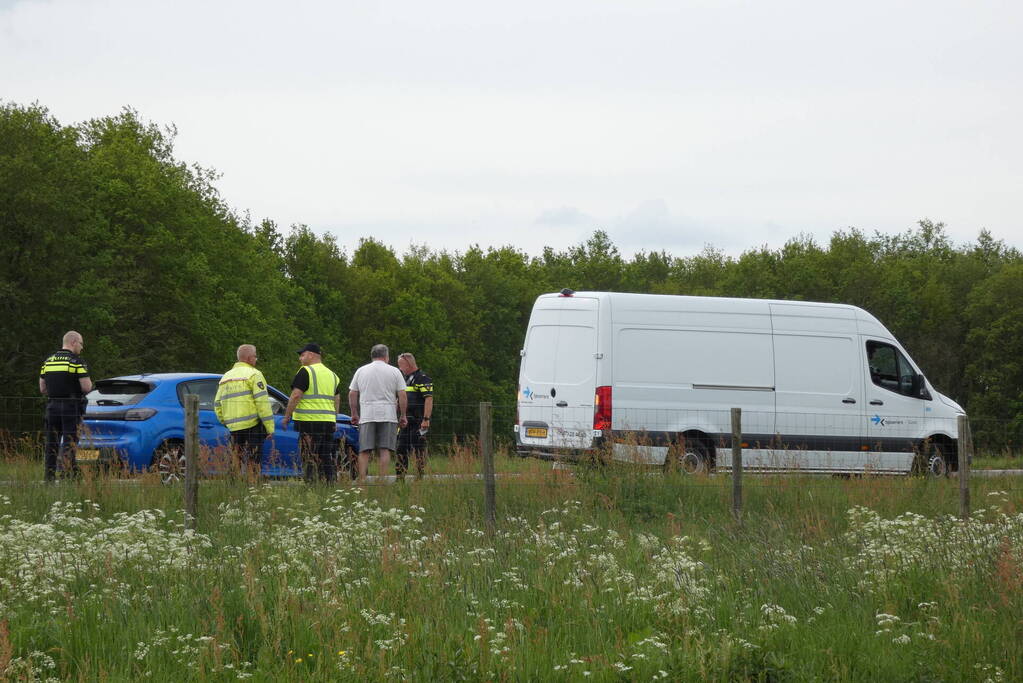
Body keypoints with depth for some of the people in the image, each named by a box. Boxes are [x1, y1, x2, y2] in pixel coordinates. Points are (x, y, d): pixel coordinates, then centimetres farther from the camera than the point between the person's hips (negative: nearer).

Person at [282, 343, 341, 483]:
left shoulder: (306, 372, -7)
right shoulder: (332, 375, 18)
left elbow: (296, 396, -14)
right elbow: (337, 400, 21)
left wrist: (286, 417, -9)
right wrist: (334, 421, 26)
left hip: (310, 421, -7)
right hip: (329, 422, 7)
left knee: (310, 460, -7)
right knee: (327, 459, 11)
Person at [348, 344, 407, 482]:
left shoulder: (361, 371, 11)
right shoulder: (394, 371, 4)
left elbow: (352, 394, 10)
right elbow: (402, 396, 0)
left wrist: (354, 414, 19)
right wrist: (403, 416, 7)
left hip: (366, 415, 1)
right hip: (388, 416, -1)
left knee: (364, 451, 1)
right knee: (385, 450, -1)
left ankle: (362, 480, -7)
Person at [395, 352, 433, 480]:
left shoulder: (422, 378, -8)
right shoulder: (404, 379, 20)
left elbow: (429, 399, -16)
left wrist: (426, 419, -23)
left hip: (417, 422, -9)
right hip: (404, 421, 9)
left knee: (418, 450, -6)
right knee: (400, 450, 6)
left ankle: (420, 478, -4)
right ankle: (400, 478, 10)